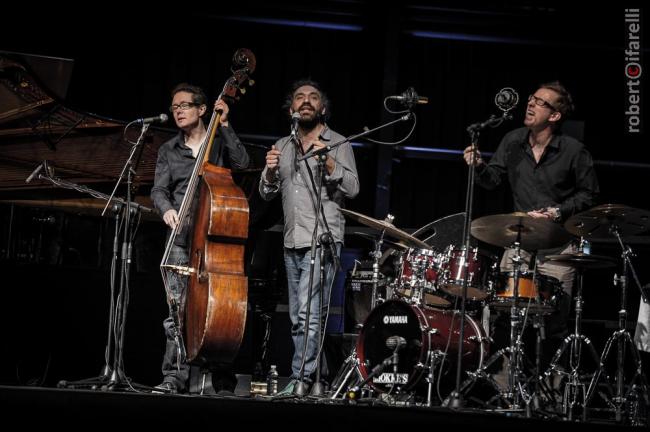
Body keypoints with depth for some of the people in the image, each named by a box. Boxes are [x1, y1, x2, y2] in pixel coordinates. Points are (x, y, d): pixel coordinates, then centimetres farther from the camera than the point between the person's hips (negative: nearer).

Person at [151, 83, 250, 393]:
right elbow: (159, 190, 5)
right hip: (182, 239, 1)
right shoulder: (169, 151, 16)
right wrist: (167, 209, -17)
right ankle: (175, 376, -10)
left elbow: (241, 162, -9)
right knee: (179, 307, -10)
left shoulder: (220, 142, 11)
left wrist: (224, 124, -11)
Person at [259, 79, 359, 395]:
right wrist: (270, 171, -5)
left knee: (308, 314, -16)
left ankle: (300, 378, -17)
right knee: (297, 319, 8)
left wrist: (329, 162, -22)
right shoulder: (283, 146, 16)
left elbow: (352, 189, -8)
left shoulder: (338, 144, 1)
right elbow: (267, 193, 15)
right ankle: (312, 377, 15)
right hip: (292, 242, 6)